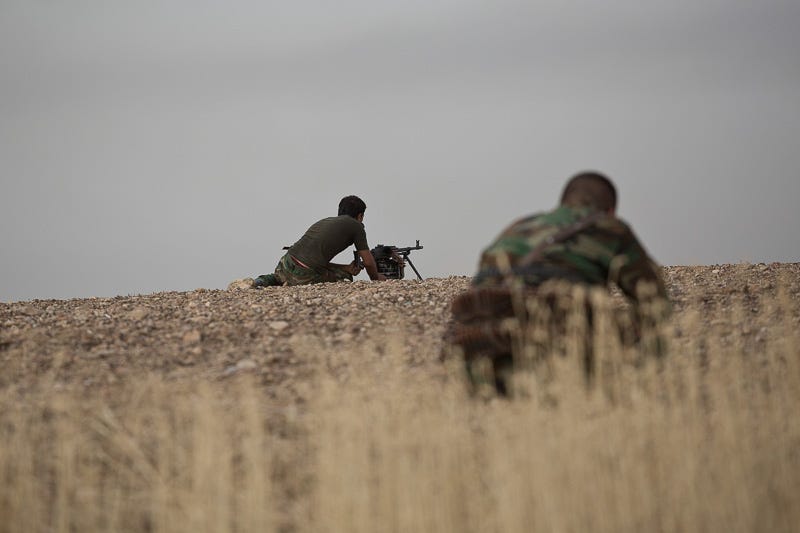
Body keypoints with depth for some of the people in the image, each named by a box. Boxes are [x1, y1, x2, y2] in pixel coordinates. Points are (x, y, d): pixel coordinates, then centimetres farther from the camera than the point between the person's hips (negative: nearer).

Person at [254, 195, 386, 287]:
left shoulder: (324, 221, 27)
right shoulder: (356, 225, 7)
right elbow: (368, 262, 9)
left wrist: (346, 268, 21)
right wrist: (376, 278, 29)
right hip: (305, 274, -7)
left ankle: (270, 280, 6)